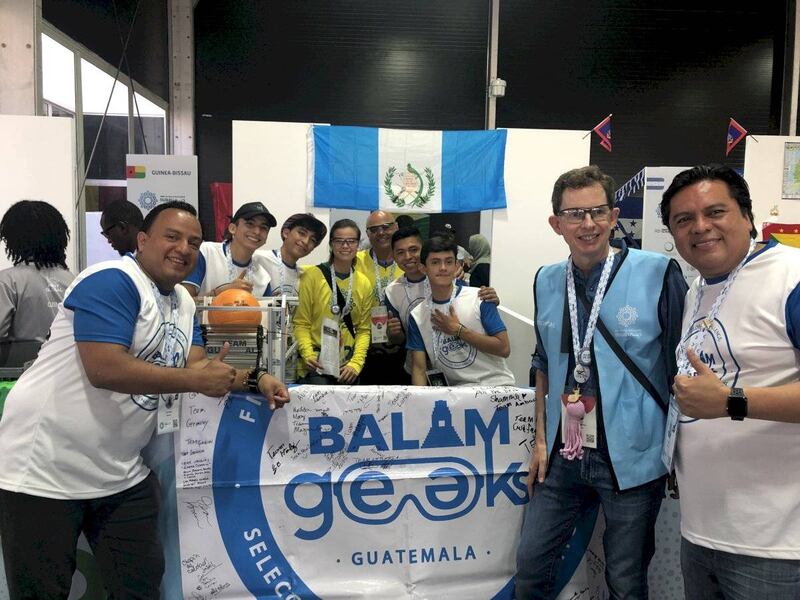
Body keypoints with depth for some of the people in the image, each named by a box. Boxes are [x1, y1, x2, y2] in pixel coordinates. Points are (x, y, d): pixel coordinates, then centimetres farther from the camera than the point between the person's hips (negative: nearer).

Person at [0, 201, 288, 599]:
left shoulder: (183, 302, 8)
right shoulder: (112, 281, -19)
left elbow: (198, 366, 6)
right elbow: (104, 369, -30)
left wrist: (254, 380, -9)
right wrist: (195, 381, -23)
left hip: (120, 474, 8)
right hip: (44, 470, -8)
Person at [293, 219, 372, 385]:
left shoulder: (364, 284, 8)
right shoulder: (312, 276, -3)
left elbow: (363, 329, 7)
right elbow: (301, 323, -3)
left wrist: (356, 363, -5)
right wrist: (308, 355, -17)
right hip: (316, 366, -3)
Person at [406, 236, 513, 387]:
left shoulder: (479, 299, -3)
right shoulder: (417, 316, 6)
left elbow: (504, 349, -7)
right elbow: (419, 368, 5)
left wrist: (458, 330, -9)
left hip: (496, 385, -3)